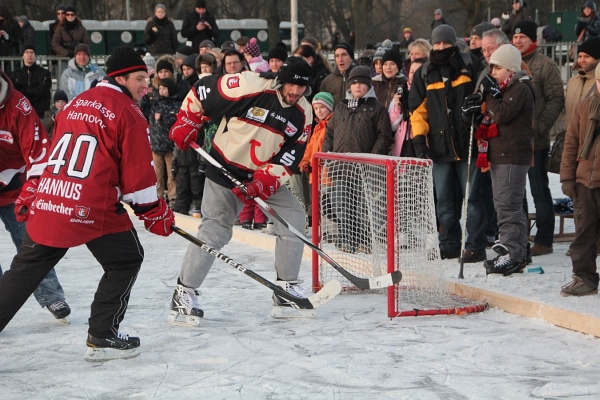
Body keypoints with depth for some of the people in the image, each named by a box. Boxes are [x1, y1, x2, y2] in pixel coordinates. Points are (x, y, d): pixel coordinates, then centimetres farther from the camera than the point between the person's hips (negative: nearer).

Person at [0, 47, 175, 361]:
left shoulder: (75, 105, 19)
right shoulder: (128, 113, -3)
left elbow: (50, 153, 23)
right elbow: (138, 172, -5)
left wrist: (30, 193, 29)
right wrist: (155, 213, 5)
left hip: (47, 204, 7)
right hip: (95, 207, -7)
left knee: (26, 268, 15)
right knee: (125, 261, 13)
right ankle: (102, 338, 12)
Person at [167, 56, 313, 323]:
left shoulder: (302, 114, -4)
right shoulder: (248, 87, -21)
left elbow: (291, 156, -5)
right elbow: (201, 90, -9)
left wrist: (264, 181, -18)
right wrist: (185, 124, -5)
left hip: (268, 176, 5)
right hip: (225, 171, -5)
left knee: (293, 219, -3)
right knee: (214, 232, -11)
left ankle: (287, 289, 10)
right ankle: (184, 294, 0)